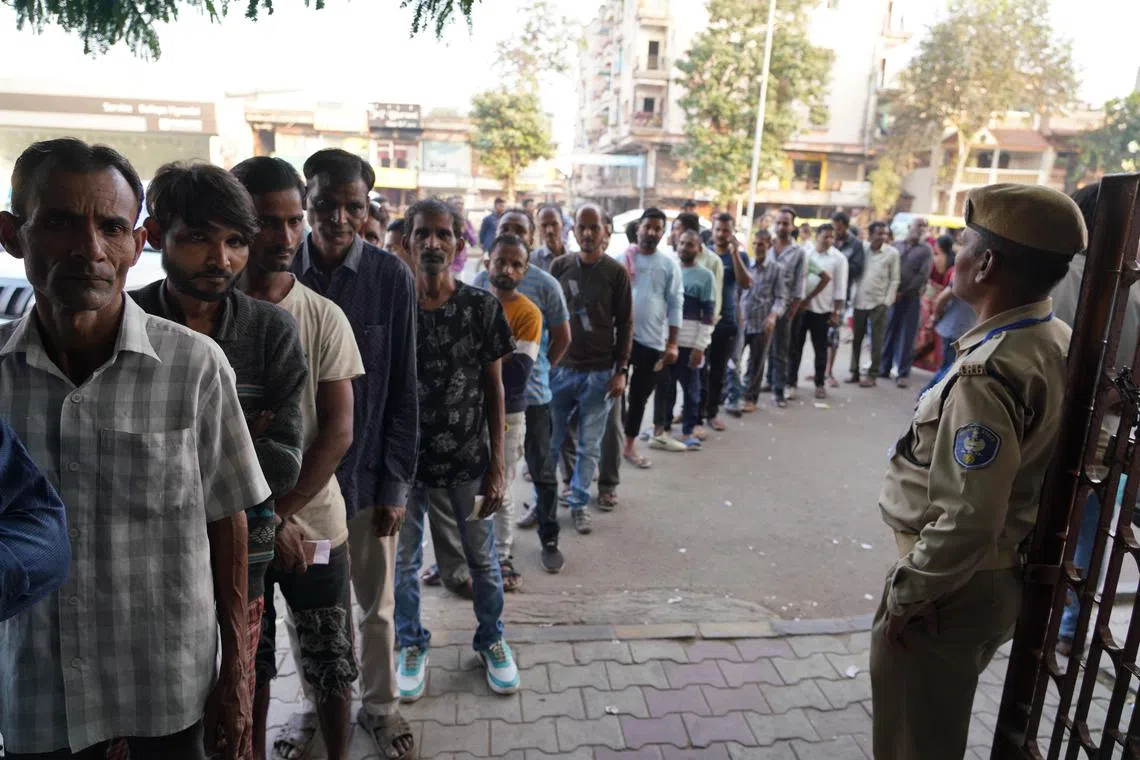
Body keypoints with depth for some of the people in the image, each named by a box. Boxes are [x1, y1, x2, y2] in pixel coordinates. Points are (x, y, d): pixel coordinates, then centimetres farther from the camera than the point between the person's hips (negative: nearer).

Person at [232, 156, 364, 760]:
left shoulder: (325, 318, -4)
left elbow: (339, 430, -7)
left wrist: (280, 512, -14)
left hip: (314, 524, 0)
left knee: (329, 664, 12)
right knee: (249, 663, 18)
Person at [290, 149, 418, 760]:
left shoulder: (391, 278, -9)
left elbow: (403, 390, -7)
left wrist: (395, 483, -7)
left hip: (367, 470, -1)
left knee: (376, 604, 14)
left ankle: (379, 705, 37)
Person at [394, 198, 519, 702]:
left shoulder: (482, 307, -7)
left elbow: (494, 389, -2)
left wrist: (497, 466, -4)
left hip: (468, 460, 0)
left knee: (482, 559, 16)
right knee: (403, 562, 15)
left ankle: (491, 639, 41)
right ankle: (412, 645, 40)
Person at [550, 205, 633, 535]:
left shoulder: (616, 272, -3)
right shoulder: (560, 266, 3)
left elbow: (625, 324, -1)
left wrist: (621, 370, -5)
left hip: (600, 372, -2)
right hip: (559, 367, 2)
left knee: (589, 446, 7)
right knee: (549, 441, 8)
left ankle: (578, 504, 22)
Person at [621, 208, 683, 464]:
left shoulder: (670, 265, 2)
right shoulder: (622, 260, 0)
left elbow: (675, 305, 1)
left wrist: (672, 343, -3)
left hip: (653, 341, 1)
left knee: (639, 397, 13)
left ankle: (630, 445, 26)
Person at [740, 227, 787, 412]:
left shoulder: (775, 269, 1)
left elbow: (781, 297, -1)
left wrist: (774, 315, -18)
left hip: (762, 324, -1)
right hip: (740, 321, 1)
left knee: (756, 363, 9)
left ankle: (750, 398, 22)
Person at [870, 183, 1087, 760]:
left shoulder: (988, 375, -30)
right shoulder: (1059, 341, 1)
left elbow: (967, 520, -32)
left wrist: (904, 596, -18)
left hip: (955, 583, -9)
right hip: (1009, 574, 9)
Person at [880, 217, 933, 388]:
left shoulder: (925, 250, 3)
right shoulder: (896, 246, 9)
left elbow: (923, 275, -5)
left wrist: (903, 292, -11)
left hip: (911, 298, -2)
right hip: (892, 296, 2)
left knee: (906, 336, 0)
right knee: (888, 333, 6)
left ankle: (903, 374, 4)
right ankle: (883, 368, 15)